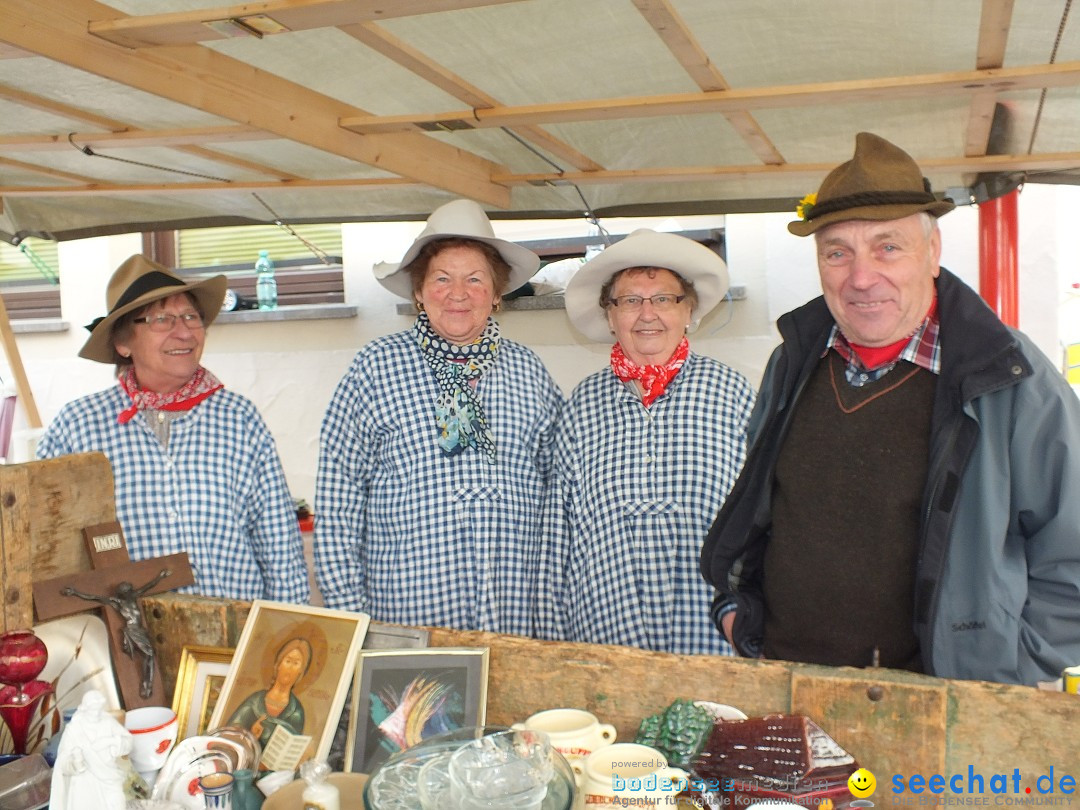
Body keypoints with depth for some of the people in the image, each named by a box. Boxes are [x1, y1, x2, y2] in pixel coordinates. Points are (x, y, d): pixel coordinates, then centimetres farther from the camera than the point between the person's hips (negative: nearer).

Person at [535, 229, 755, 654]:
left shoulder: (730, 391, 1)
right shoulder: (584, 402, 5)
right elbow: (555, 533, 7)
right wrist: (551, 637, 5)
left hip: (712, 642, -1)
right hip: (601, 637, 1)